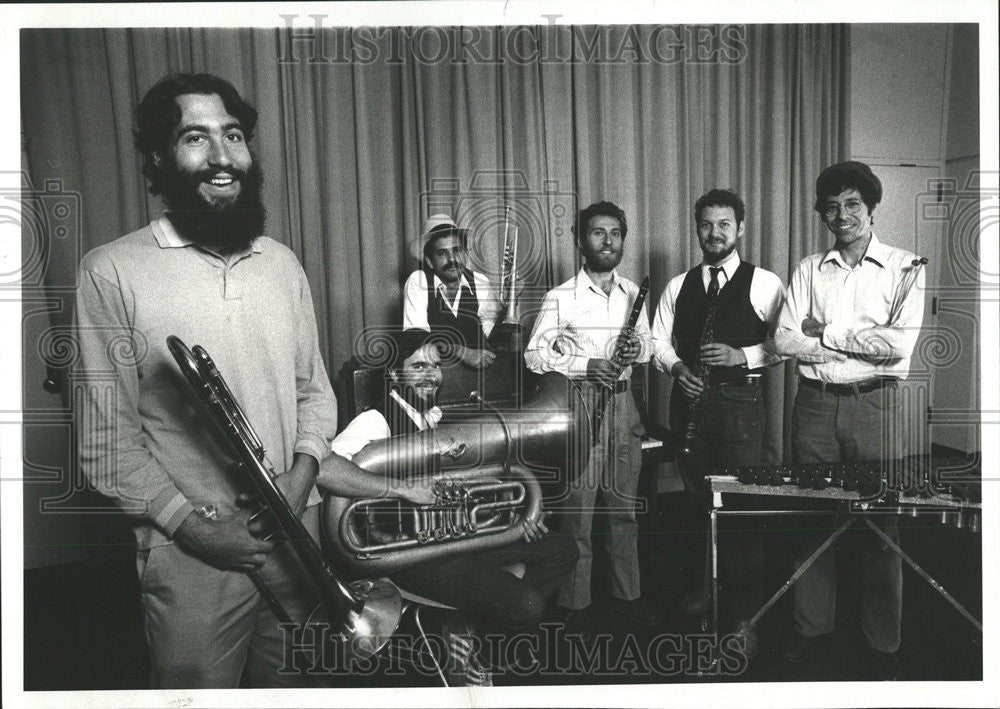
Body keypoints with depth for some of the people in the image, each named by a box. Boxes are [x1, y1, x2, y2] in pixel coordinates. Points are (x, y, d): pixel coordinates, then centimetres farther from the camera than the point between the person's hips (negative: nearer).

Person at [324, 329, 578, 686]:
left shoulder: (440, 418, 11)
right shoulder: (376, 420, -14)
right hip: (414, 556, -9)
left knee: (562, 551, 6)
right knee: (527, 605, -23)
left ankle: (472, 628, 2)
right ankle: (469, 647, 9)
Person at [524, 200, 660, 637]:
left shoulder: (632, 292, 9)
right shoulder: (560, 298, -6)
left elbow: (645, 345, 18)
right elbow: (534, 355, -6)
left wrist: (638, 348, -6)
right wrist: (585, 365, -17)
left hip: (622, 403, 5)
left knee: (624, 504, 14)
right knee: (577, 507, 0)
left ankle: (627, 592, 29)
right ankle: (575, 605, 15)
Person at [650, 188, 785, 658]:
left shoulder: (764, 283, 1)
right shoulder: (678, 286, 14)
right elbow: (659, 340, 12)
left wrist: (743, 356, -17)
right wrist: (677, 367, -7)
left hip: (739, 398, -4)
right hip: (689, 397, 4)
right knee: (697, 499, 12)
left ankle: (746, 613, 7)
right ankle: (705, 584, 32)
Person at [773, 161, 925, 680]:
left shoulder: (903, 267, 2)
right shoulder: (809, 269, 9)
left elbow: (901, 342, -13)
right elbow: (785, 339, -2)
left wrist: (826, 332, -7)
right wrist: (863, 344, -9)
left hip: (874, 404, -2)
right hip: (815, 403, 2)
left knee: (881, 524, 4)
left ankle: (883, 644, 20)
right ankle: (811, 627, 24)